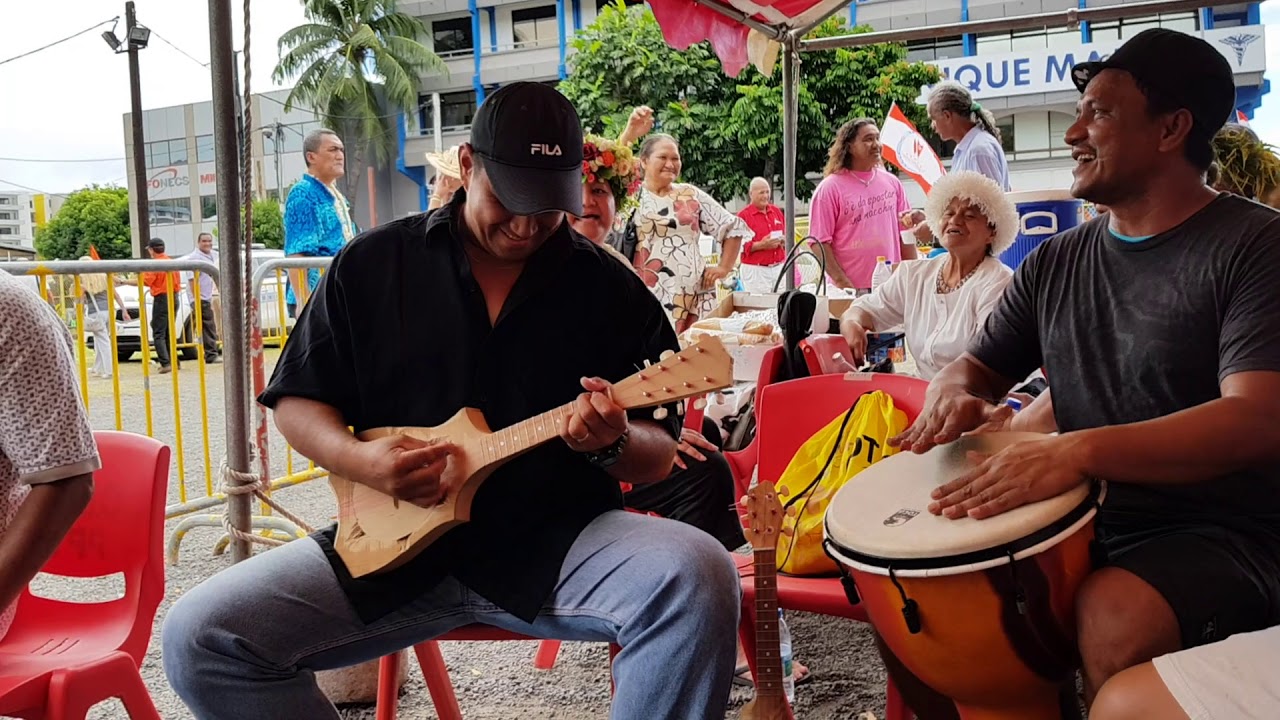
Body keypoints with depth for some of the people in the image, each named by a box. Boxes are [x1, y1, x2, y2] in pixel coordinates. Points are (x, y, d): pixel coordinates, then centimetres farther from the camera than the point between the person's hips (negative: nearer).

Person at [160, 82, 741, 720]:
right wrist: (361, 461, -11)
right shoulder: (370, 265, 6)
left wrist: (615, 443, -18)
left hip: (558, 543, -1)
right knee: (198, 638, -15)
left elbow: (661, 457, 6)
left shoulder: (614, 292, 3)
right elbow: (295, 401, 10)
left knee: (699, 578, -30)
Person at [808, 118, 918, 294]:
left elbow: (906, 232, 14)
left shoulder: (892, 182, 12)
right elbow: (820, 243, -8)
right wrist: (843, 283, -15)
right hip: (851, 290, -4)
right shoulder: (830, 188, -3)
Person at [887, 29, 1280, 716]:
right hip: (1080, 521, 6)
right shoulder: (1054, 263, 9)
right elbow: (977, 366, 16)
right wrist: (954, 392, -10)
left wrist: (1078, 450, -36)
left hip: (1217, 533, -5)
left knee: (1116, 616, -34)